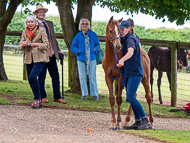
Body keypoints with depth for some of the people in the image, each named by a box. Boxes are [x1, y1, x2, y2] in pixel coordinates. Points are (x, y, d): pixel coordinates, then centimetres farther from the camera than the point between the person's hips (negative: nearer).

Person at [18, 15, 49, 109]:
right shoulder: (25, 32, 11)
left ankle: (37, 99, -10)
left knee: (33, 76, -21)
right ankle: (38, 101, 16)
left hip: (39, 58, -5)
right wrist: (23, 45, -15)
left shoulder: (41, 31, -3)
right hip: (29, 58, 5)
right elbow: (20, 47, 9)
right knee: (30, 80, 4)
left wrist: (37, 45, -24)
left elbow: (46, 45, -7)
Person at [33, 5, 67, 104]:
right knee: (42, 77, 2)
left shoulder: (50, 24, 18)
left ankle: (57, 97, 12)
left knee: (55, 76, 5)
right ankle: (43, 97, 12)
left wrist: (57, 50, 15)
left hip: (52, 54, 5)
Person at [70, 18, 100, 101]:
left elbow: (97, 44, 12)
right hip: (81, 58, 1)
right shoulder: (78, 36, 4)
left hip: (92, 58, -1)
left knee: (92, 77, -2)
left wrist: (95, 49, -9)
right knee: (82, 77, 3)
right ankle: (84, 94, 14)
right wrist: (78, 51, -11)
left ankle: (95, 94, 7)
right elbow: (72, 46, 7)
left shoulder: (93, 35, 4)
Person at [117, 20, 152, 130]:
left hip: (135, 72, -10)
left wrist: (122, 60, -51)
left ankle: (146, 121, -18)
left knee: (131, 97, -19)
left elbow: (131, 52, -34)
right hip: (128, 73, 10)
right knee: (130, 98, 10)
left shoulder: (130, 39, -13)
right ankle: (138, 122, 15)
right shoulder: (124, 40, 18)